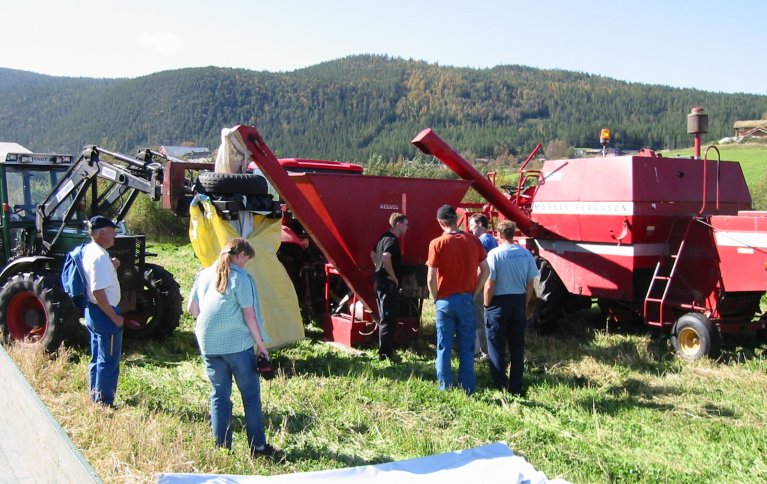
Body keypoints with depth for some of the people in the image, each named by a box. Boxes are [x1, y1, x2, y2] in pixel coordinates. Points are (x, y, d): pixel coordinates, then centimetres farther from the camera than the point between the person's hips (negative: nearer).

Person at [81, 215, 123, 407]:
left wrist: (112, 267, 5)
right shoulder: (99, 256, -22)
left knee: (98, 358, 19)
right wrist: (115, 317, -20)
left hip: (93, 312, 10)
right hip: (104, 313, -10)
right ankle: (105, 403, 9)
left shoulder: (89, 251, 9)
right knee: (109, 361, 1)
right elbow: (98, 292, -26)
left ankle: (96, 398, 29)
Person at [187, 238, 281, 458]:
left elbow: (192, 309, 16)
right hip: (237, 344, -5)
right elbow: (249, 315, -12)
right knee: (250, 394, 7)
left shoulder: (204, 274, 10)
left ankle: (221, 447, 13)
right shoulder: (241, 278, -9)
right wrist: (261, 344, -5)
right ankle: (258, 446, 12)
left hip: (208, 345, 5)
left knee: (219, 395, 12)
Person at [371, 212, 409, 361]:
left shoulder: (384, 238, 14)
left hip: (381, 281, 10)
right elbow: (386, 258, -33)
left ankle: (385, 351, 24)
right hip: (389, 284, -10)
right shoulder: (392, 240, -17)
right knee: (388, 320, -5)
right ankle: (385, 353, -1)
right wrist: (394, 277, -22)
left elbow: (373, 254, 27)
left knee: (385, 318, 16)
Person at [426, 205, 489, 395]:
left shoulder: (437, 243, -9)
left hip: (445, 301, -2)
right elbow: (485, 270, 2)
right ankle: (467, 390, 13)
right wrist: (473, 293, 8)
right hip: (467, 300, 2)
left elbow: (431, 277, -12)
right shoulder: (473, 240, 0)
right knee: (466, 348, 9)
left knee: (444, 347, 8)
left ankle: (445, 388, 12)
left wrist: (436, 299, 1)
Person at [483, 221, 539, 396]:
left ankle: (500, 387, 9)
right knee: (517, 347, 13)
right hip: (519, 301, 4)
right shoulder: (526, 254, -1)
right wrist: (524, 303, 14)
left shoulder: (495, 254, -14)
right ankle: (516, 387, 19)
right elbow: (530, 284, 3)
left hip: (499, 302, -4)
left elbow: (489, 285, -15)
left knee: (496, 347, 7)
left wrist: (486, 305, -2)